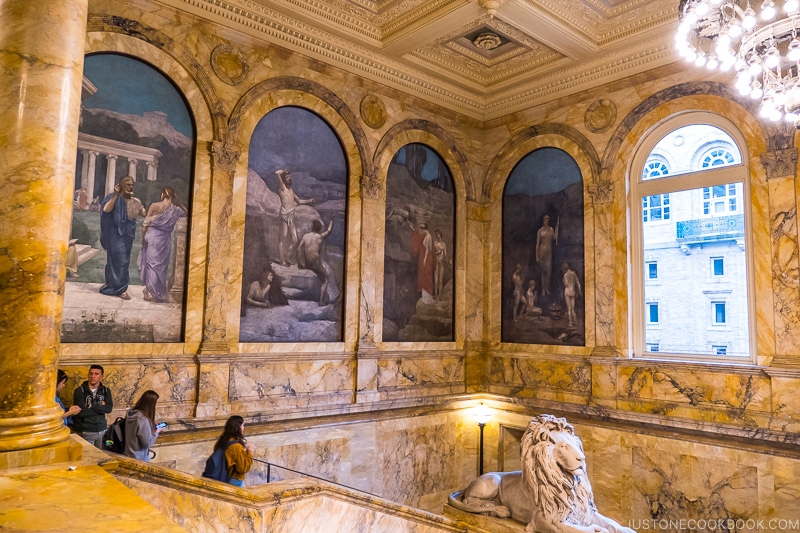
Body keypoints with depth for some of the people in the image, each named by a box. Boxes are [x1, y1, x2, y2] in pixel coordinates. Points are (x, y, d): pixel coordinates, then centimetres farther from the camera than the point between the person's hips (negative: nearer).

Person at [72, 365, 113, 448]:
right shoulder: (79, 391, -7)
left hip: (102, 431, 3)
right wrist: (100, 407, -10)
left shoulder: (106, 391, 5)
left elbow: (109, 408, -9)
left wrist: (92, 406, -17)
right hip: (85, 432, -3)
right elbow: (81, 412, -18)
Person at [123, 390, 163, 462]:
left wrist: (152, 427, 5)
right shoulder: (143, 419, -29)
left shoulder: (131, 413, -4)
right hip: (139, 459, -8)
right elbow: (148, 442, -21)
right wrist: (156, 432, -6)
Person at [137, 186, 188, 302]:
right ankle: (159, 293, 14)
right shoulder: (175, 209, 1)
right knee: (161, 265, 9)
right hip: (165, 239, 2)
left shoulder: (154, 205, -6)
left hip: (152, 237, -2)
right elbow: (187, 213, 23)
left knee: (151, 263, 6)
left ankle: (150, 292, 7)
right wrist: (178, 202, 16)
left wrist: (143, 236, 2)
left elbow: (146, 222, -6)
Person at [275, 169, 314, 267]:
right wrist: (284, 171, 6)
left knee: (294, 240, 3)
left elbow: (299, 201, 35)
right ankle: (283, 260, -4)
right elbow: (277, 173, -13)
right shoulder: (282, 187, 2)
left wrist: (309, 201, 21)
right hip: (285, 214, -7)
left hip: (291, 217, 7)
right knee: (283, 239, -6)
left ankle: (288, 258, 14)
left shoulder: (291, 190, 24)